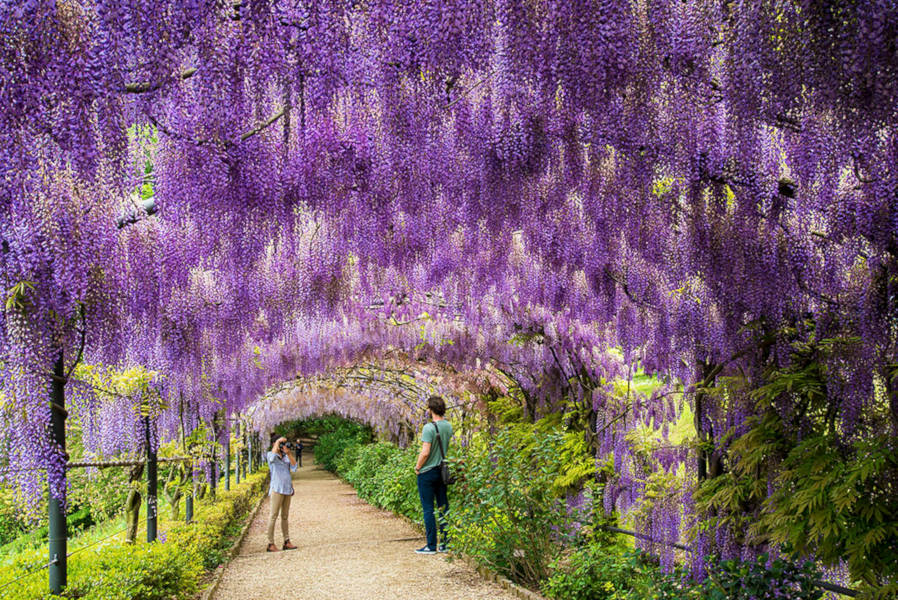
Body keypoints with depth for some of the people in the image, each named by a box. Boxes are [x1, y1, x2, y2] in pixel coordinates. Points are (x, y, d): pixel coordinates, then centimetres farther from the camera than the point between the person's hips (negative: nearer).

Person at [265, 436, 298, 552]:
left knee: (285, 516, 9)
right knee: (274, 516, -7)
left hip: (288, 489, 5)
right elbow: (273, 456, -23)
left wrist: (289, 453, -9)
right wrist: (278, 441, -15)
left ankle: (287, 542, 11)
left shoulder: (286, 456, 15)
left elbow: (294, 467, 1)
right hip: (277, 489, -5)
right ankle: (271, 544, -7)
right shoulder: (270, 455, 2)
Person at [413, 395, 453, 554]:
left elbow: (425, 452, -20)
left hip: (427, 473, -7)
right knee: (443, 507, 11)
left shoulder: (429, 428, -18)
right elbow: (447, 448, 9)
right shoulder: (448, 426, 4)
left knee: (428, 509, 0)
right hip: (443, 471, 7)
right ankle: (445, 543, 15)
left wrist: (418, 466, -6)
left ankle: (431, 546, 2)